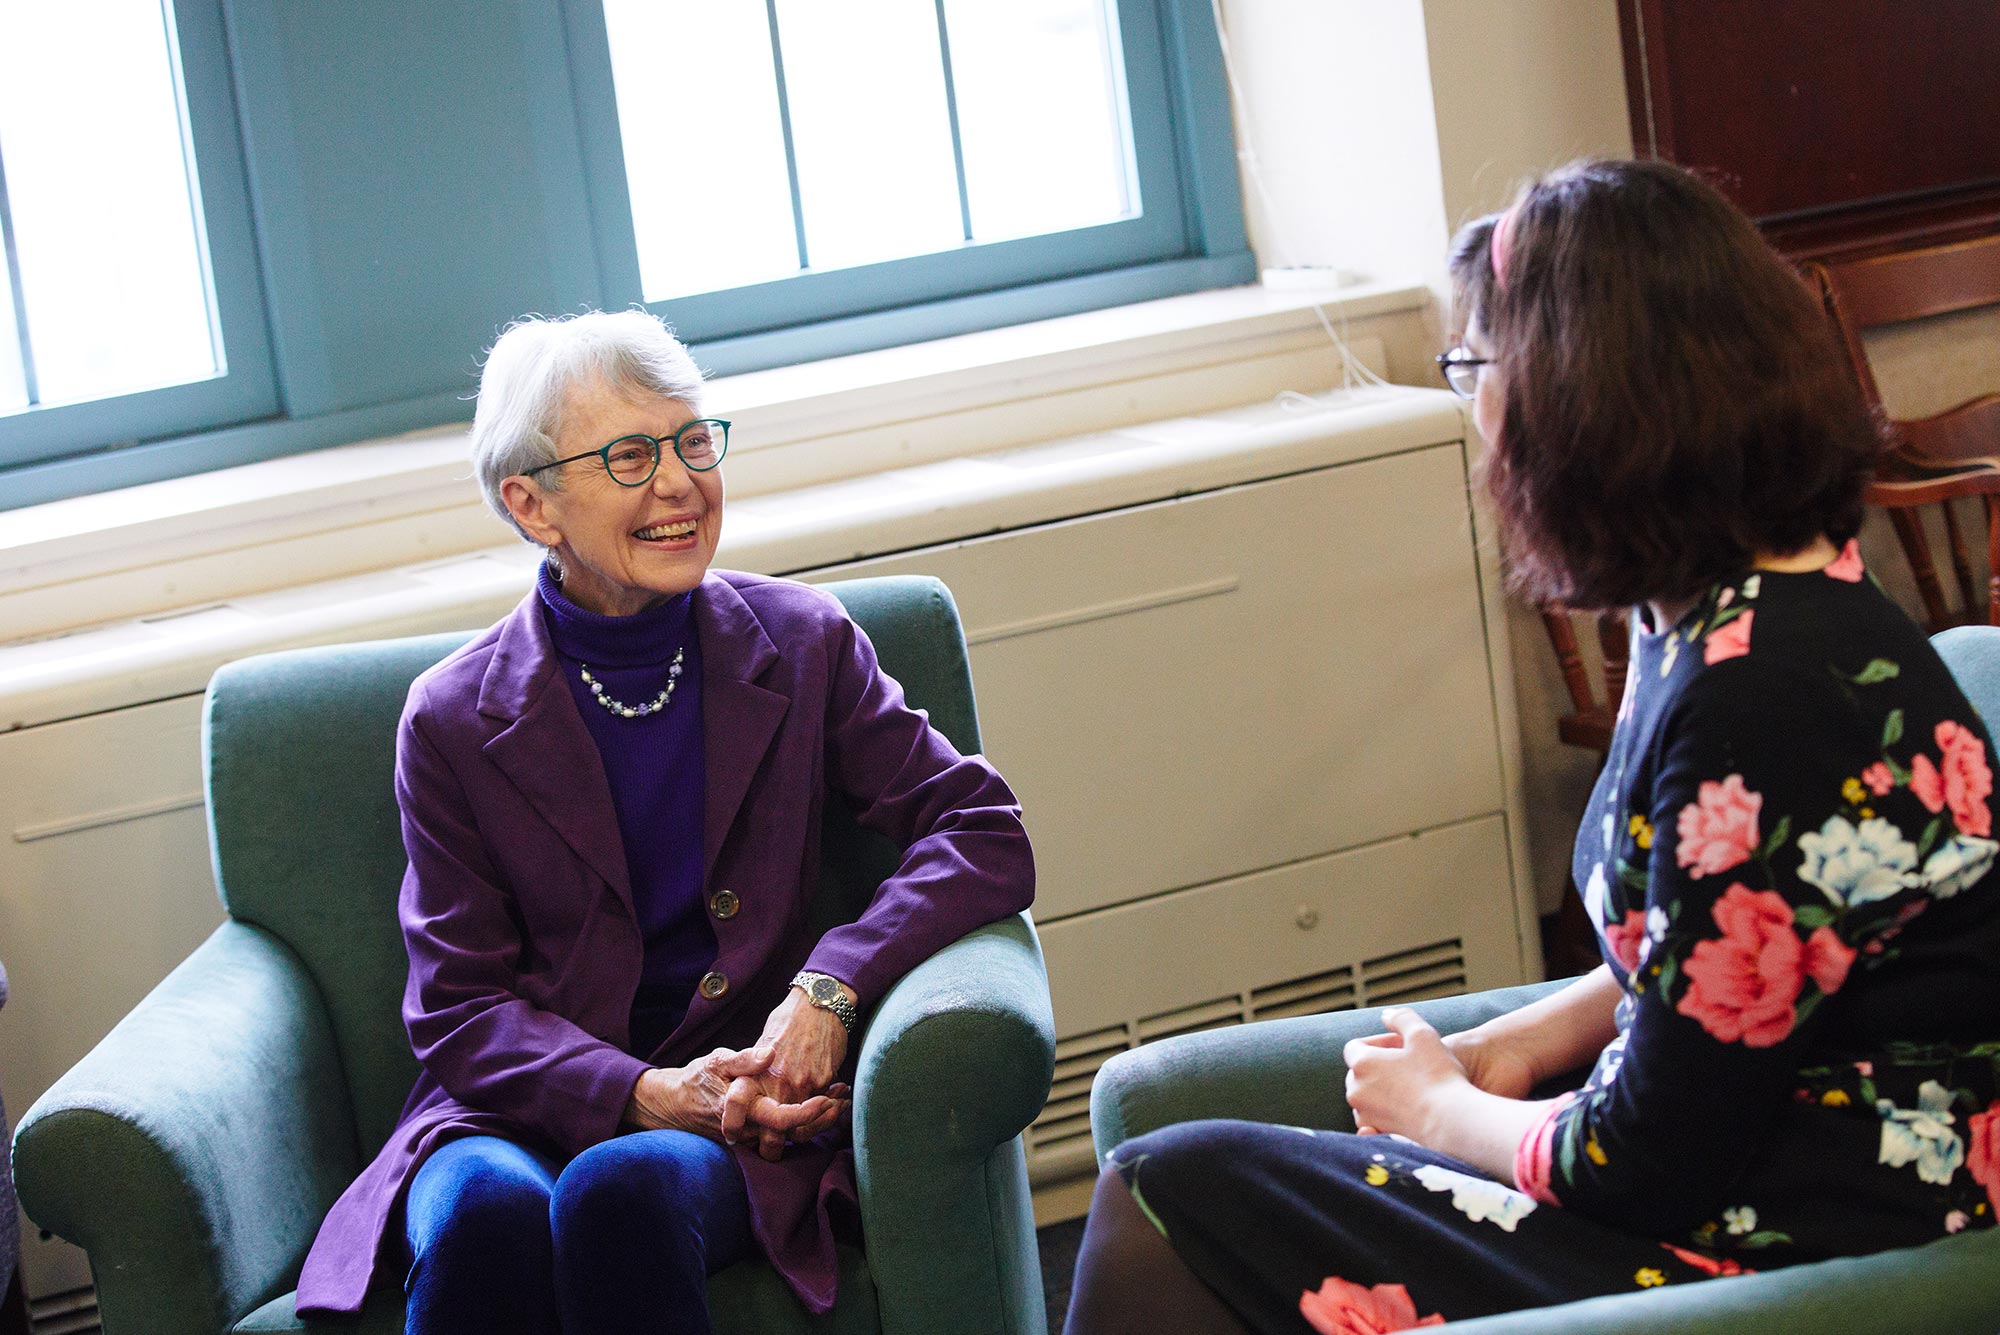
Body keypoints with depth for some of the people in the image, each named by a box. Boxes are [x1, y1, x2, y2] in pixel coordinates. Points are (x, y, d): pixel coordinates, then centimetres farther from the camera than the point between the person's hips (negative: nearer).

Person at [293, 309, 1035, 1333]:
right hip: (522, 1114, 0)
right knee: (485, 1209, -36)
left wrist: (830, 989, -16)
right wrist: (648, 1095, -17)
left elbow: (986, 838, 1)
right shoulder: (454, 721, 3)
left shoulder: (802, 645, 7)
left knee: (623, 1188, -34)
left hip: (744, 1122, 1)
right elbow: (461, 1007, 1)